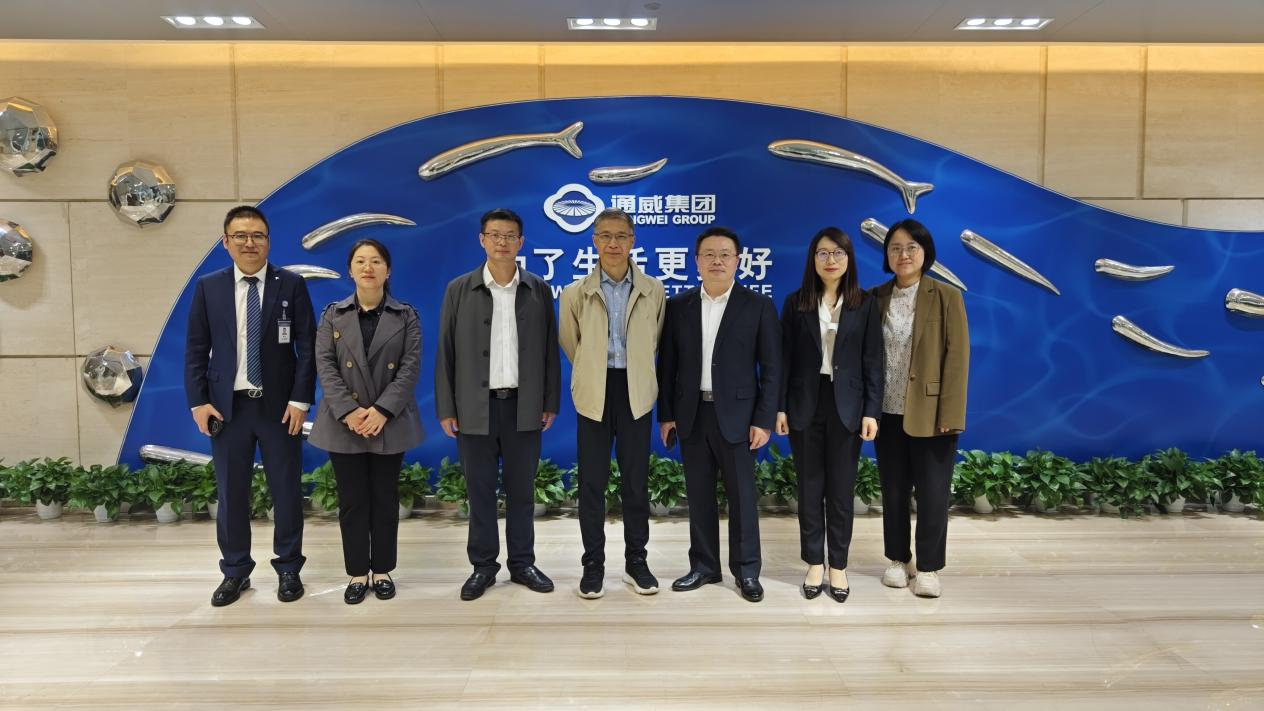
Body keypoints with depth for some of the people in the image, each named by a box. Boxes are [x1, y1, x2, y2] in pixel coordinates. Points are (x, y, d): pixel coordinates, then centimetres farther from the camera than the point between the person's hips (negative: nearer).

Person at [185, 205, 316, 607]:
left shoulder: (291, 285, -1)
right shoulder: (208, 287, 4)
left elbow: (307, 347, -3)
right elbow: (195, 350, 5)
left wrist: (300, 400, -9)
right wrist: (198, 402, -4)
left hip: (279, 406, -1)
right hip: (228, 406, 1)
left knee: (286, 491, 6)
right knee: (231, 493, 9)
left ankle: (288, 569, 21)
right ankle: (235, 572, 24)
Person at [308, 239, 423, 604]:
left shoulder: (406, 316, 3)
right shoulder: (333, 315, 7)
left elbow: (410, 367, -5)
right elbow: (325, 365, -2)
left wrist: (382, 410, -17)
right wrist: (348, 411, -16)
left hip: (390, 423, 0)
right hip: (344, 423, 1)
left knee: (385, 499, 7)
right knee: (352, 501, 5)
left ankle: (383, 571, 19)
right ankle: (357, 573, 17)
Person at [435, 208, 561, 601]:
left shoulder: (539, 289, 4)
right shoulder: (459, 289, 1)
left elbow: (549, 349, 6)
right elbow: (446, 352, 1)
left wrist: (550, 402, 3)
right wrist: (446, 408, -2)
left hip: (524, 407, 1)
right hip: (476, 407, -1)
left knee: (521, 490, 9)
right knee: (480, 491, 7)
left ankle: (522, 563, 22)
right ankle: (483, 566, 20)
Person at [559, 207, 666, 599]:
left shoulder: (653, 290, 1)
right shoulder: (576, 293, 0)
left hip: (636, 393, 0)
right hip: (594, 394, 0)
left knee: (636, 480, 6)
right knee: (592, 481, 4)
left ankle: (636, 560, 20)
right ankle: (593, 563, 15)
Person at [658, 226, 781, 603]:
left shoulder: (759, 306, -2)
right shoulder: (678, 305, 5)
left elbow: (771, 368, -4)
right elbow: (668, 364, 7)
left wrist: (764, 420, -9)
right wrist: (666, 414, 2)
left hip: (736, 415, -2)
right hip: (691, 414, 3)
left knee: (742, 496, 5)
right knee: (699, 495, 10)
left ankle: (746, 570, 18)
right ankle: (704, 566, 23)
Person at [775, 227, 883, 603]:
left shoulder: (865, 304, 1)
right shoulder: (796, 302, 2)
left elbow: (872, 361, -1)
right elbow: (785, 358, 2)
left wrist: (871, 411, -7)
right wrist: (780, 407, -2)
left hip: (846, 404, 0)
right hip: (805, 403, 1)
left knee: (842, 488, 6)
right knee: (810, 487, 8)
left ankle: (838, 566, 18)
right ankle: (814, 564, 20)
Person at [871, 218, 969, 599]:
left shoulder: (946, 297, -5)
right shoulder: (876, 298, 5)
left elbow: (957, 357, -8)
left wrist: (950, 415, -14)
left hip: (930, 413, -3)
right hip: (888, 412, 3)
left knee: (932, 493, 4)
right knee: (893, 491, 13)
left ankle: (928, 567, 18)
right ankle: (898, 559, 29)